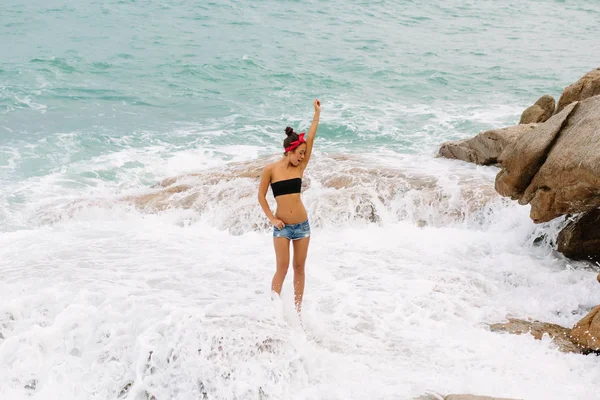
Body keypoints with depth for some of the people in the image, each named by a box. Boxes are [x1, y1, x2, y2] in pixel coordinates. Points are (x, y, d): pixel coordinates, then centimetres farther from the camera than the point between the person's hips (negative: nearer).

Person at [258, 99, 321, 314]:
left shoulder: (300, 167, 2)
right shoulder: (271, 169, -6)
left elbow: (310, 139, -2)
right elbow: (261, 196, -1)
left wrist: (317, 113, -4)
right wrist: (272, 219, -8)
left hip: (302, 224, 3)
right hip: (282, 226, -3)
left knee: (299, 267, 8)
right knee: (282, 268, -3)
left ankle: (297, 310, 16)